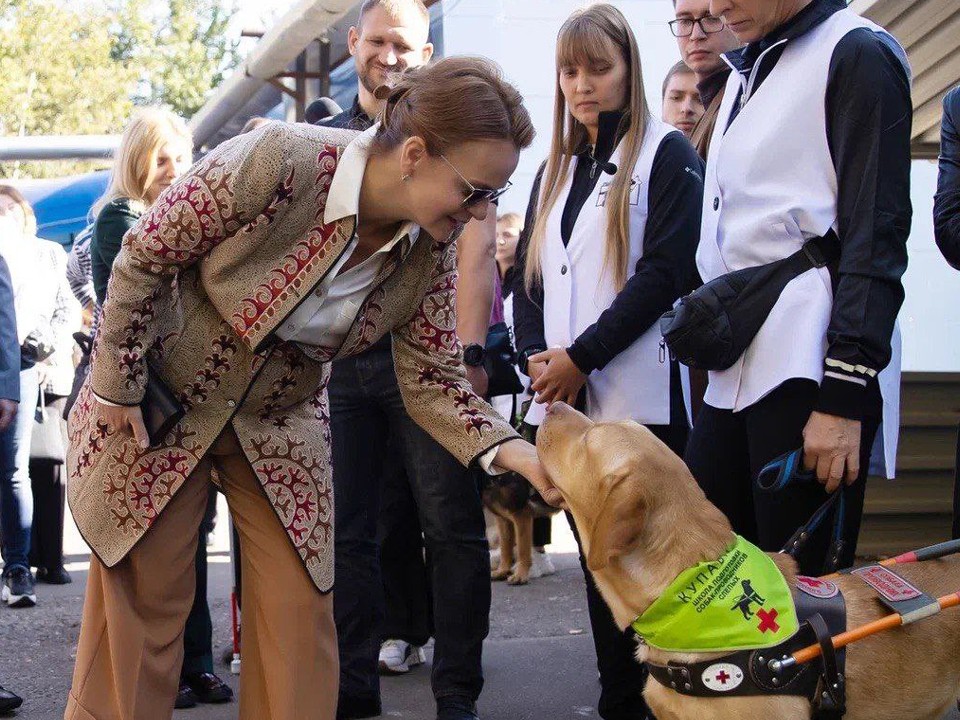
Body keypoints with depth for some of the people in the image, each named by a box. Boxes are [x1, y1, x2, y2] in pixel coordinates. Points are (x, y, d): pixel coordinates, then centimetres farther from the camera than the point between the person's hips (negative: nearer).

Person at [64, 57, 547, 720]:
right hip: (156, 407, -4)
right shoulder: (276, 164, -30)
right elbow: (143, 259, -18)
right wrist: (117, 387, -11)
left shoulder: (432, 250, -14)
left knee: (301, 617, 0)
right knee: (140, 615, 2)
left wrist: (506, 449, -25)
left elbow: (432, 379, -7)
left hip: (283, 426, 4)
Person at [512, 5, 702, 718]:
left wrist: (582, 355, -16)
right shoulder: (556, 170, 20)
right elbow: (529, 276, 17)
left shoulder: (667, 154, 0)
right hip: (568, 400, 6)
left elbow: (665, 270, -11)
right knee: (597, 559, 8)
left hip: (638, 397, -6)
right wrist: (536, 357, -2)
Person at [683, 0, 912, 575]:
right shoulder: (748, 70, 21)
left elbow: (877, 237, -12)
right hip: (736, 376, 8)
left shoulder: (858, 54, -5)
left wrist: (844, 397, -17)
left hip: (807, 375, -8)